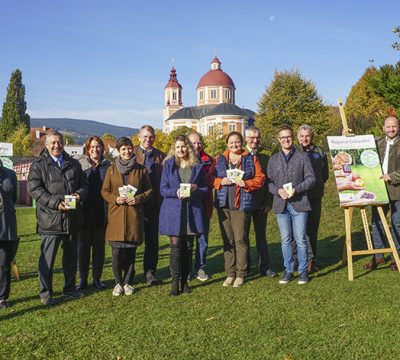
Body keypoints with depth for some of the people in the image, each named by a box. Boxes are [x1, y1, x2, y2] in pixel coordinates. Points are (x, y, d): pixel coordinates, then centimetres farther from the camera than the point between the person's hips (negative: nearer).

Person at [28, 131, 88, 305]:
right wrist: (56, 203, -20)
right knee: (47, 257, 0)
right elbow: (34, 189, -11)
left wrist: (79, 194, -8)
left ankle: (69, 288, 30)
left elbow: (84, 183, 16)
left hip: (72, 218, 5)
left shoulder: (74, 164, 13)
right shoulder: (38, 165, -1)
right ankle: (45, 293, 12)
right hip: (50, 219, -5)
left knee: (71, 255, 15)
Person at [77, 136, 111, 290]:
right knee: (83, 245, 5)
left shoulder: (107, 165, 7)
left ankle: (97, 278, 17)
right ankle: (83, 279, 14)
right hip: (84, 212, -1)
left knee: (99, 245, 7)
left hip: (101, 212, 1)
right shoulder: (80, 164, 2)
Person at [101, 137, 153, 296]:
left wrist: (138, 198, -8)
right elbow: (104, 191, 9)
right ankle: (118, 283, 14)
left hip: (135, 216, 0)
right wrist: (115, 199, -10)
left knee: (131, 252, 4)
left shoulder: (141, 169, 7)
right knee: (116, 252, -4)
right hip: (116, 215, 0)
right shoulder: (111, 170, 8)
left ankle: (128, 282, 20)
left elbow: (149, 190, 9)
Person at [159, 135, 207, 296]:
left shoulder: (197, 166, 8)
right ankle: (175, 282, 0)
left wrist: (195, 189, -12)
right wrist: (176, 192, -18)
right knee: (175, 246, -5)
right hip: (173, 210, -2)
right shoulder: (169, 165, 5)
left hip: (192, 211, 2)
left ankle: (185, 281, 16)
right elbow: (163, 189, 0)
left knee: (188, 247, 6)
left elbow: (205, 189, 10)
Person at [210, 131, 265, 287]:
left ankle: (240, 274, 6)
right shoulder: (219, 160, 13)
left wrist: (246, 183, -14)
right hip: (223, 204, 3)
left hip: (242, 204, -3)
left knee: (240, 239, -4)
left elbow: (260, 178, 2)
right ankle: (230, 274, 13)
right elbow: (210, 178, 9)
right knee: (227, 240, 6)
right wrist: (221, 181, -10)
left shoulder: (251, 159, 6)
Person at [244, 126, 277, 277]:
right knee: (243, 236, 7)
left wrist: (268, 202, -4)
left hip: (261, 203, 2)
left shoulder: (265, 156, 3)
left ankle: (264, 267, 16)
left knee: (261, 235, 9)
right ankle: (244, 267, 18)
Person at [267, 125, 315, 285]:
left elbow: (311, 178, 0)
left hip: (299, 203, -2)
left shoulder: (302, 157, 4)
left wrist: (297, 189, -13)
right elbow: (268, 181, 9)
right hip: (281, 204, 2)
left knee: (300, 239, 0)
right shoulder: (273, 159, 12)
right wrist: (278, 190, -10)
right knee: (285, 239, 8)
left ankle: (303, 271, 12)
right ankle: (288, 270, 18)